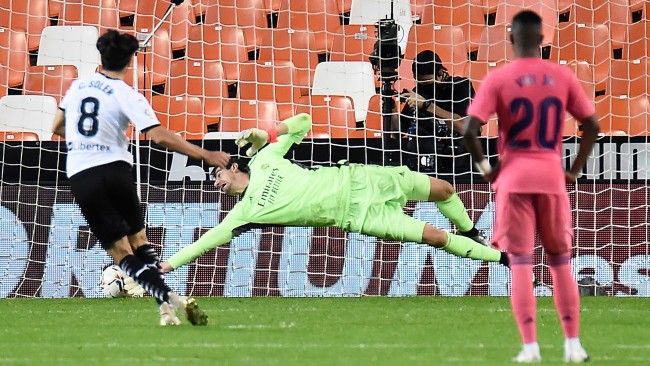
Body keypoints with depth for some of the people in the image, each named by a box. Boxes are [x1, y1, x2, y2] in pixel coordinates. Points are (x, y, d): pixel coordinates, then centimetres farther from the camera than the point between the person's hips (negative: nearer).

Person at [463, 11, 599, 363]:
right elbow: (592, 125, 2)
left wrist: (484, 166, 2)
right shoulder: (562, 77, 3)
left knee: (520, 264, 0)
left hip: (513, 178, -2)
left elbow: (470, 130, -13)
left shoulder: (498, 79, -5)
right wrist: (575, 170, 11)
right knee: (561, 263, 12)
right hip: (552, 178, 2)